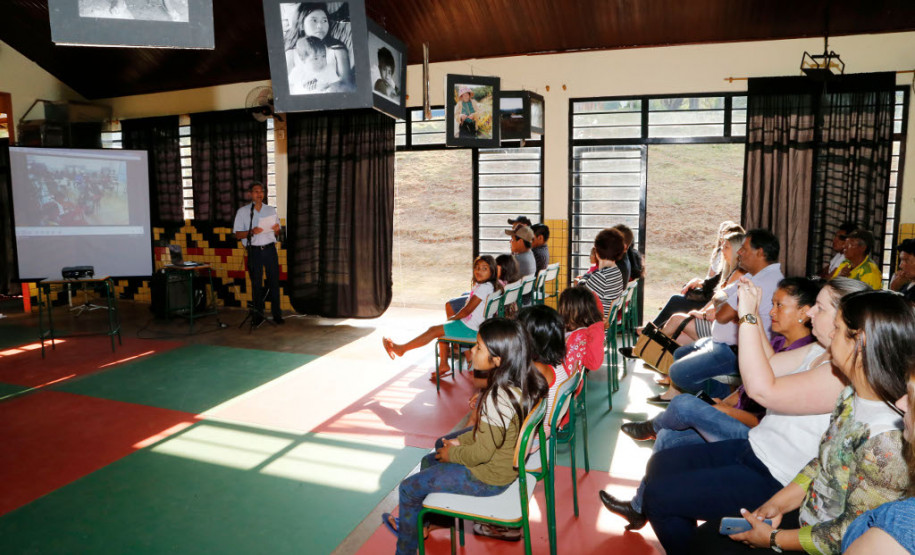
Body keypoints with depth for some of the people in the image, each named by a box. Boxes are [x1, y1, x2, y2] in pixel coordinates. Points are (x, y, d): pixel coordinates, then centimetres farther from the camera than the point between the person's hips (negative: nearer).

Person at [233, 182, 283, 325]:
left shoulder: (271, 210, 12)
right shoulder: (243, 211, 4)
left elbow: (277, 233, 16)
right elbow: (237, 234, 0)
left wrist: (276, 229, -8)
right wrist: (251, 232, -18)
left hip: (270, 249, 2)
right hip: (254, 250, -2)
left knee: (274, 281, 1)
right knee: (256, 284, 4)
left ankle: (277, 314, 8)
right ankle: (258, 315, 12)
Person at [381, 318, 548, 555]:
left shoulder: (498, 398, -34)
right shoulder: (520, 384, -6)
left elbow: (483, 452, -27)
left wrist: (452, 454, -10)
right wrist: (462, 441, 4)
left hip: (487, 478, -9)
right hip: (505, 463, 9)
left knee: (408, 489, 4)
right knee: (428, 462, 26)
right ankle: (416, 523, 42)